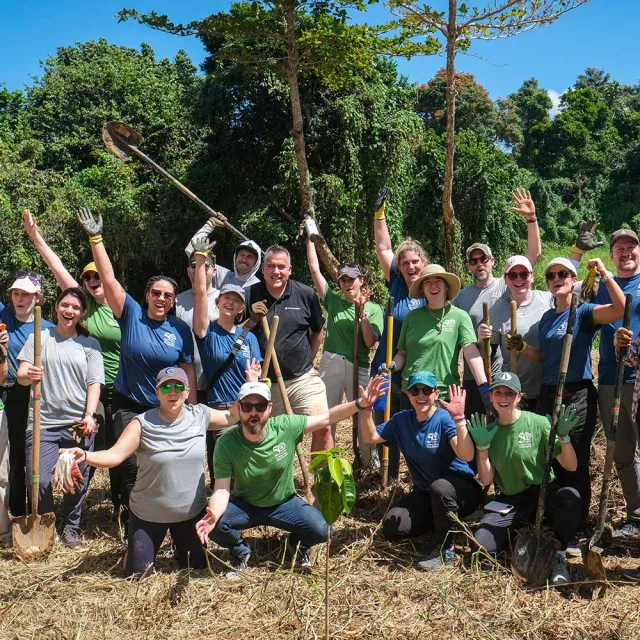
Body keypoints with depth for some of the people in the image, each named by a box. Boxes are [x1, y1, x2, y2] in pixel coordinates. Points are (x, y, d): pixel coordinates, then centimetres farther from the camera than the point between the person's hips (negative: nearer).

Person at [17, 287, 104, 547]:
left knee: (78, 481, 3)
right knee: (40, 481, -8)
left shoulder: (90, 344, 10)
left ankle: (71, 526, 27)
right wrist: (28, 375, -23)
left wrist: (89, 416, -10)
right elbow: (22, 375, 1)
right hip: (43, 422, -1)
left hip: (79, 424, 1)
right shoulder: (39, 337, 9)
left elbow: (94, 383, 4)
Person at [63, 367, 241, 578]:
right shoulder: (142, 424, -17)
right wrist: (85, 456, -44)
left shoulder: (200, 415, -7)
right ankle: (136, 551, 39)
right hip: (148, 515, -2)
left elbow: (232, 417, 7)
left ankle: (181, 549, 48)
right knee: (137, 577, 6)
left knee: (196, 569, 16)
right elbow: (114, 455, -25)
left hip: (192, 512, 3)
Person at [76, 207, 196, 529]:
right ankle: (131, 526, 15)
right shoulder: (131, 314, -7)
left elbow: (188, 371, -1)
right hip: (128, 406, -1)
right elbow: (109, 280, -15)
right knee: (131, 467, -2)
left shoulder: (180, 329, -5)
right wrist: (96, 239, -22)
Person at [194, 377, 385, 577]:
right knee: (215, 526, -30)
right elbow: (222, 490, -28)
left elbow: (326, 418, -12)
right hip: (245, 504, -1)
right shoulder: (226, 443, -25)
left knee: (319, 530, -24)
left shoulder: (285, 426, -21)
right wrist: (212, 515, -50)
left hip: (284, 503, 1)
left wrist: (360, 404, -23)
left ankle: (297, 544, 16)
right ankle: (240, 552, 6)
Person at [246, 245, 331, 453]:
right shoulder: (251, 295, -4)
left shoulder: (306, 294, -3)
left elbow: (317, 331, 13)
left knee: (323, 428, -9)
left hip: (303, 379, -1)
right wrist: (252, 318, -13)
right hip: (265, 382, 1)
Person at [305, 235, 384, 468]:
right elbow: (314, 269, 4)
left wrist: (362, 312, -15)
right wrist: (310, 238, 3)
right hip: (331, 364, 1)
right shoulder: (333, 301, 7)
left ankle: (371, 463, 20)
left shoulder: (373, 309, 3)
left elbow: (370, 342, -7)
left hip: (359, 367, -1)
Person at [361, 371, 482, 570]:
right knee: (392, 528, -14)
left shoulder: (445, 418, -20)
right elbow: (370, 438, -1)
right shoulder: (402, 420, -2)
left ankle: (446, 548, -16)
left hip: (460, 490, -5)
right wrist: (367, 409, -15)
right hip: (424, 492, 5)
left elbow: (467, 456, -33)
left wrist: (459, 419, -44)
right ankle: (441, 521, 13)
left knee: (439, 487, -39)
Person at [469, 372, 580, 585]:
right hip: (509, 502, 2)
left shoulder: (538, 423, -7)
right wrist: (482, 446, -12)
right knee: (482, 546, -21)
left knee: (570, 496, -36)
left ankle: (559, 556, -14)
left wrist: (563, 436, -23)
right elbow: (486, 480, -1)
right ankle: (518, 533, 11)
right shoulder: (489, 431, 3)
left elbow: (571, 466, -8)